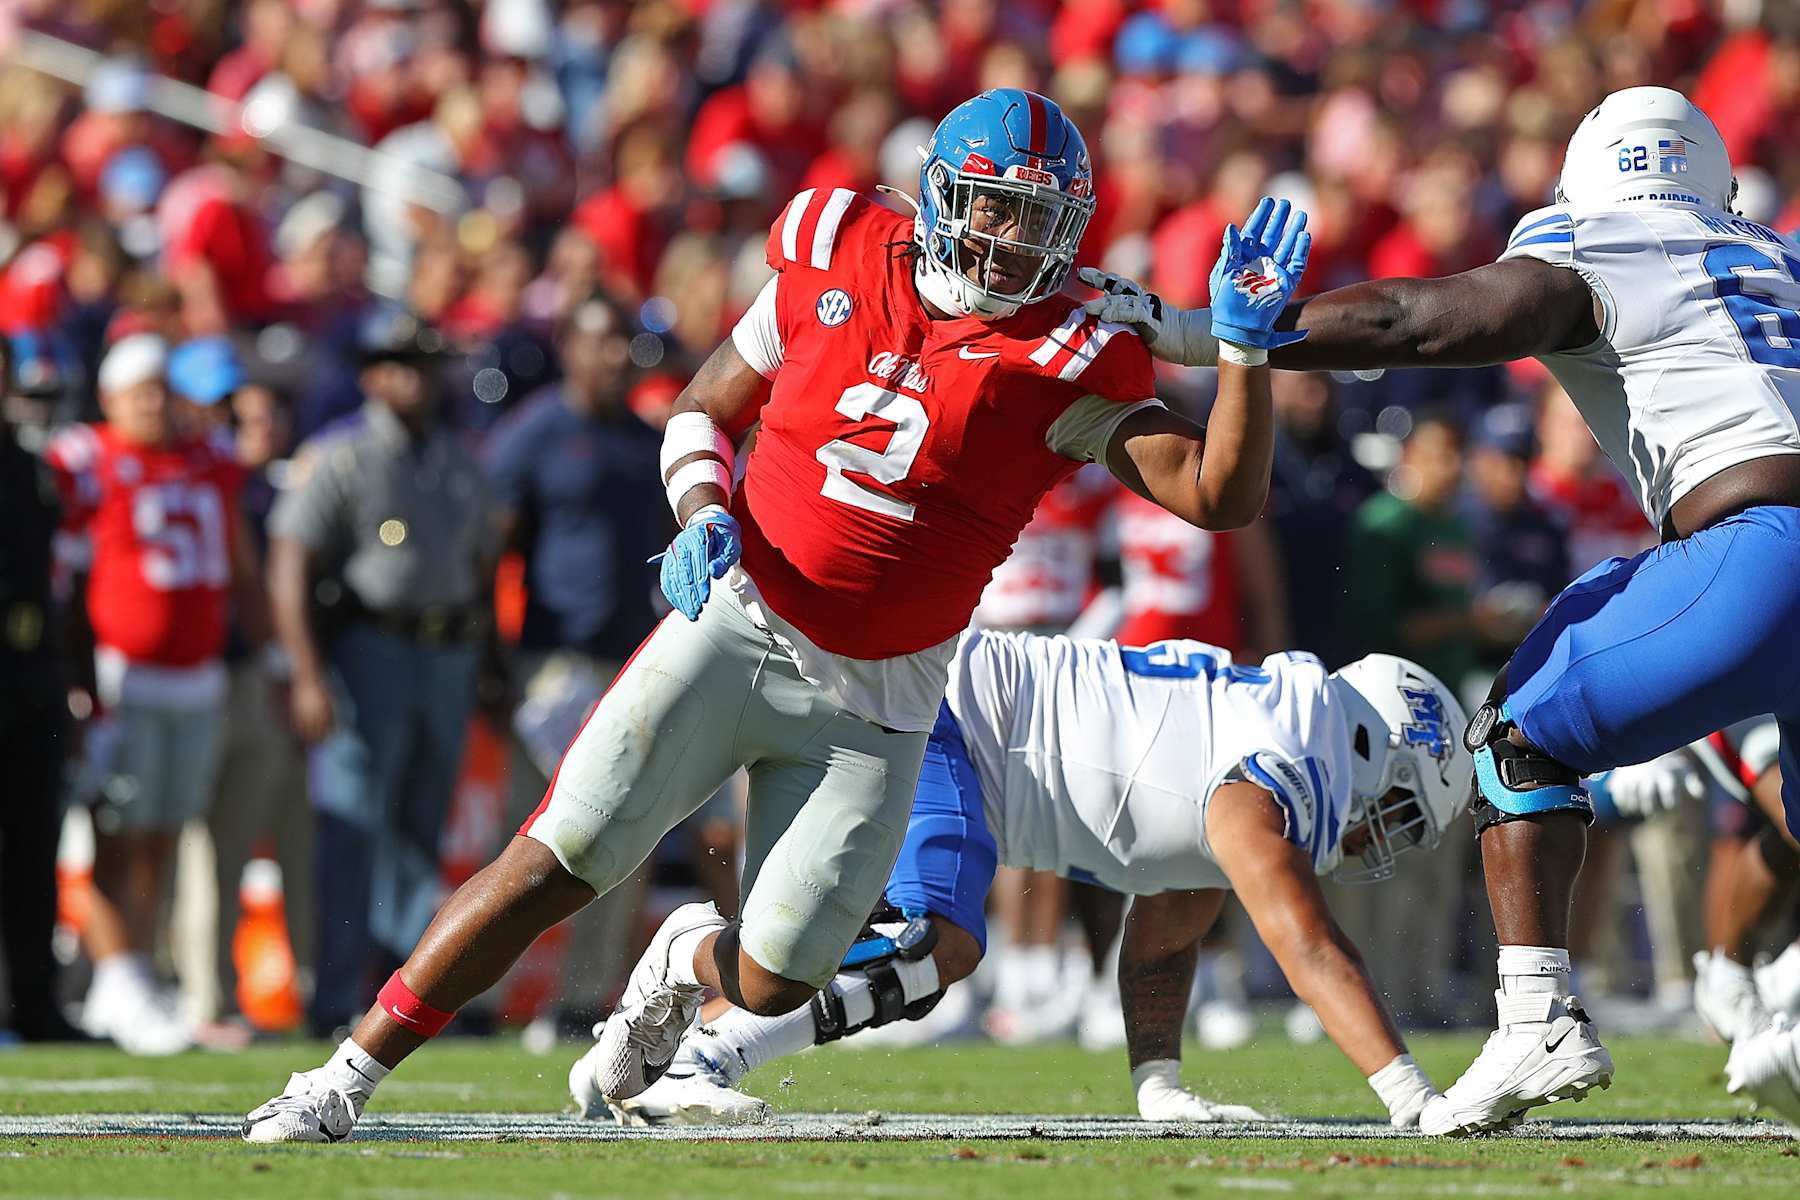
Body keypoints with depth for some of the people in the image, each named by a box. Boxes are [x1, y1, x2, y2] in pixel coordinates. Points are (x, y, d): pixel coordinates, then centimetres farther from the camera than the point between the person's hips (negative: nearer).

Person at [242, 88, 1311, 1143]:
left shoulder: (1068, 367, -6)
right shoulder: (837, 263, 0)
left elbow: (1222, 497, -12)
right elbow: (704, 410, 11)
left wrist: (1245, 344, -23)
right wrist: (703, 516, -8)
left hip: (873, 703, 0)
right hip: (735, 629, 0)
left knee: (773, 984, -3)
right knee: (552, 866, -9)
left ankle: (693, 959, 35)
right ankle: (345, 1080, 2)